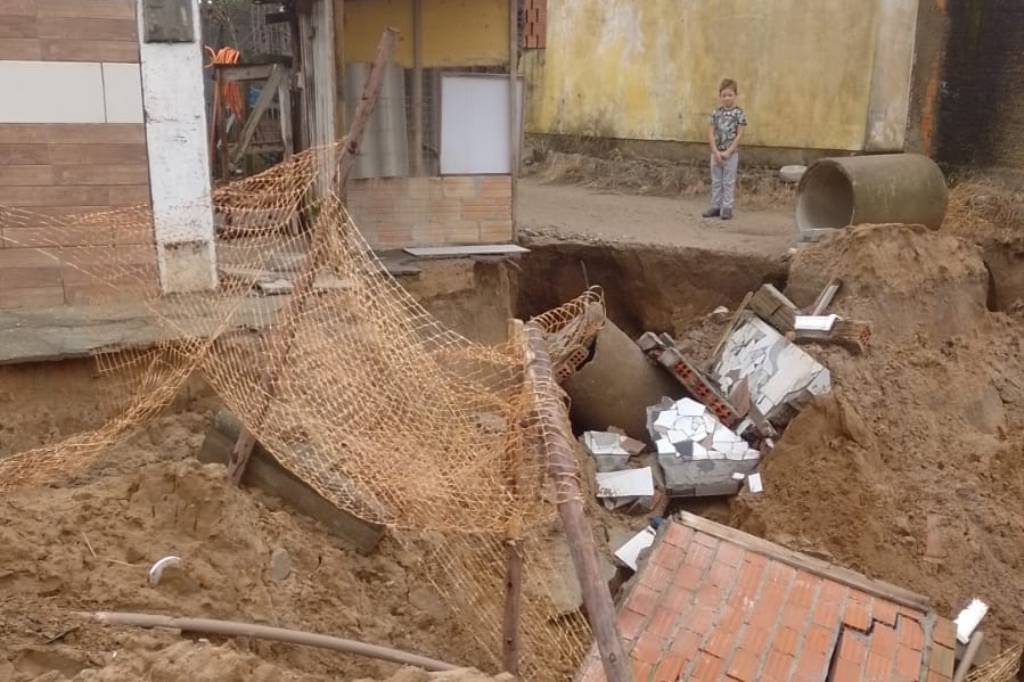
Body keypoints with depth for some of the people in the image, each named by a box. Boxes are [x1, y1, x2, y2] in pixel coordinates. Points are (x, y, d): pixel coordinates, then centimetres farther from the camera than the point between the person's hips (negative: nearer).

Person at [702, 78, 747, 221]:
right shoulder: (716, 113, 3)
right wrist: (716, 152, -11)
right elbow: (711, 133, 0)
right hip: (716, 153, 4)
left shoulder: (738, 113, -7)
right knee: (716, 181, 10)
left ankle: (727, 208, 7)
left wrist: (727, 152, -15)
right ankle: (715, 207, 18)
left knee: (728, 182, 2)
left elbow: (739, 135, -9)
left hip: (731, 154, -4)